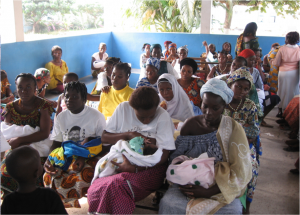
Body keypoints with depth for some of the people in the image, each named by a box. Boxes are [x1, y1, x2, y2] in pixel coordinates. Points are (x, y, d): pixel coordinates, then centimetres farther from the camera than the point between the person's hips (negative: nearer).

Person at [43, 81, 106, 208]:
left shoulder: (96, 116, -2)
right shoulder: (61, 117, 12)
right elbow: (56, 144, 13)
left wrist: (84, 157, -22)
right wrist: (49, 160, -10)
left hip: (88, 158, -3)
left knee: (84, 175, -36)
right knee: (48, 177, -27)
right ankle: (70, 204, -6)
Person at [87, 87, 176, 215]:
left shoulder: (163, 116, -7)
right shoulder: (123, 108, 6)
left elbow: (163, 155, -11)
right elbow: (104, 137, 9)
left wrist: (134, 168, -22)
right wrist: (128, 134, -8)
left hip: (150, 167, -3)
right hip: (121, 161, 4)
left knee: (115, 186, -33)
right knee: (95, 188, -27)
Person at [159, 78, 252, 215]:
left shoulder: (233, 129, -5)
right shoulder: (191, 124, 2)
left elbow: (240, 172, -10)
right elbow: (176, 158, 3)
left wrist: (209, 192, -20)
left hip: (220, 187, -1)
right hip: (189, 183, 1)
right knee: (168, 203, -28)